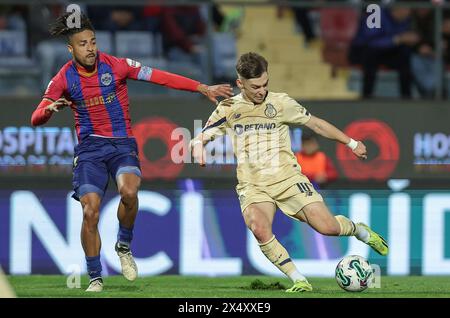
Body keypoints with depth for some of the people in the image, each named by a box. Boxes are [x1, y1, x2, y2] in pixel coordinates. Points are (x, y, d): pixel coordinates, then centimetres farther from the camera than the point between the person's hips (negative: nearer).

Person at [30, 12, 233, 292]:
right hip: (90, 148, 1)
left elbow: (160, 77, -7)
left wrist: (203, 88, -12)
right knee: (90, 211, -14)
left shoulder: (115, 65, -6)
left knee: (129, 191, -31)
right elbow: (36, 119, 1)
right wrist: (50, 108, -23)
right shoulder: (64, 79, -1)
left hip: (122, 144, -1)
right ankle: (95, 279, 2)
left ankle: (124, 246, -4)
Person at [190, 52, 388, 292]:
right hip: (253, 187, 0)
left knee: (328, 227, -12)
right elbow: (200, 138, 8)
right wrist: (197, 145, -17)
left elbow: (315, 124, 14)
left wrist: (351, 143, 18)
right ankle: (300, 282, -20)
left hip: (287, 179, 0)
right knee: (260, 230, -32)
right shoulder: (228, 109, 6)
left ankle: (360, 231, 25)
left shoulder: (280, 102, 5)